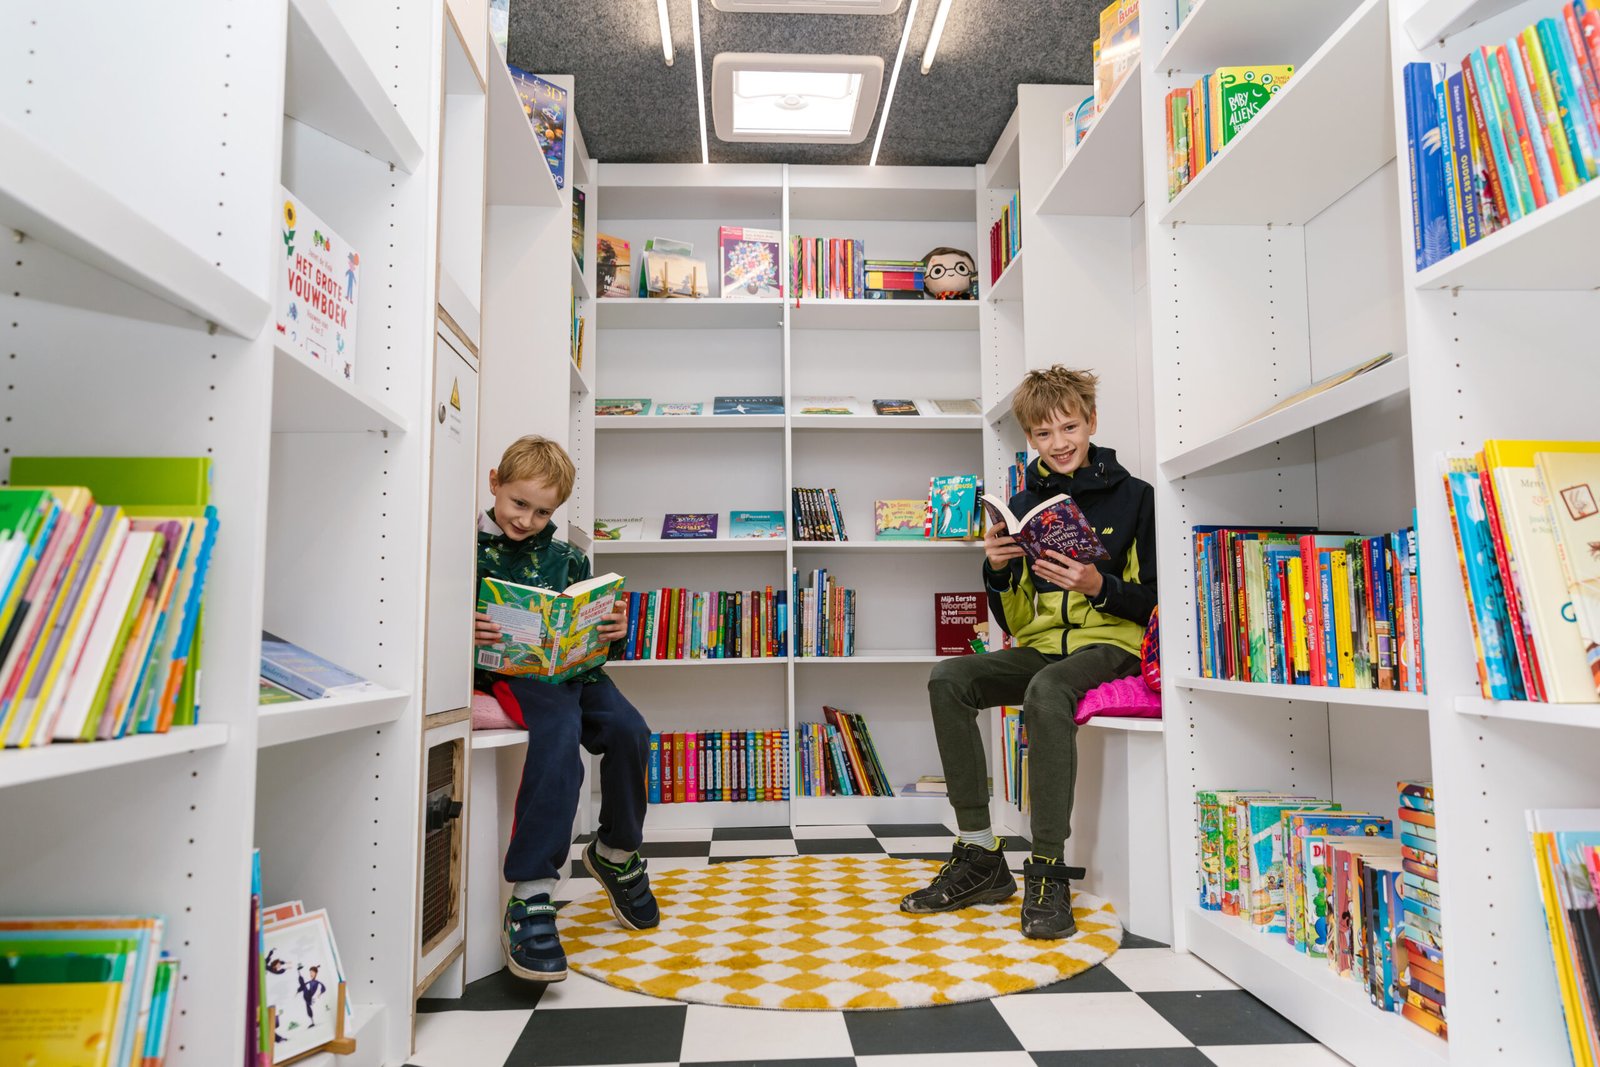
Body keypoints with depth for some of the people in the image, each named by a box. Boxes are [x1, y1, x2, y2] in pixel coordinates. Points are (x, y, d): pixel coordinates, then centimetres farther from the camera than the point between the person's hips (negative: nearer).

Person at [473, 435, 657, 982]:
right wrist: (463, 632, -21)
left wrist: (612, 628, -1)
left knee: (627, 729, -17)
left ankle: (616, 853, 11)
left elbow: (589, 624, 21)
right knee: (559, 737, -32)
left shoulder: (565, 558, 18)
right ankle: (528, 901, -31)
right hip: (510, 670, -5)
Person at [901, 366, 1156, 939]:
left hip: (1109, 644, -5)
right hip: (1041, 646, 5)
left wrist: (1098, 585, -19)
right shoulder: (1023, 505, 10)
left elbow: (1155, 602, -1)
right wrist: (999, 571, -8)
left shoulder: (1133, 496, 0)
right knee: (948, 679, -19)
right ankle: (980, 856, -15)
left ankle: (1049, 870, -28)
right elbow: (1015, 623, 11)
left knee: (1046, 689, -37)